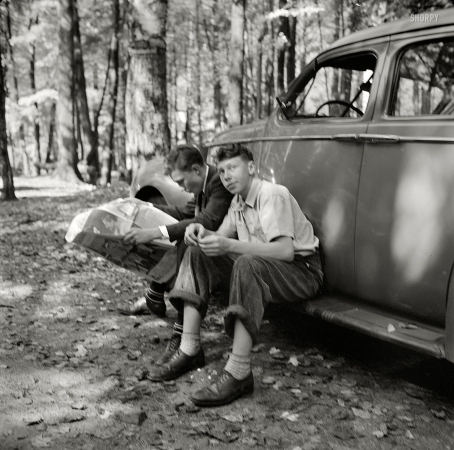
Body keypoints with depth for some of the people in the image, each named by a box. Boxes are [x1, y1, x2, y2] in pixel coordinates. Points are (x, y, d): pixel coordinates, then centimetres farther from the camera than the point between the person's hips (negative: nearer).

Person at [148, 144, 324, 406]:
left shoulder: (272, 195, -17)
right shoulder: (239, 201, 10)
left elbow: (286, 251, -28)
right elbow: (222, 237, 10)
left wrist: (229, 245, -35)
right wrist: (203, 232, -14)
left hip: (302, 271, -8)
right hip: (259, 264, 9)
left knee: (247, 265, -39)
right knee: (198, 254, -3)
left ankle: (238, 373, -37)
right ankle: (190, 351, -9)